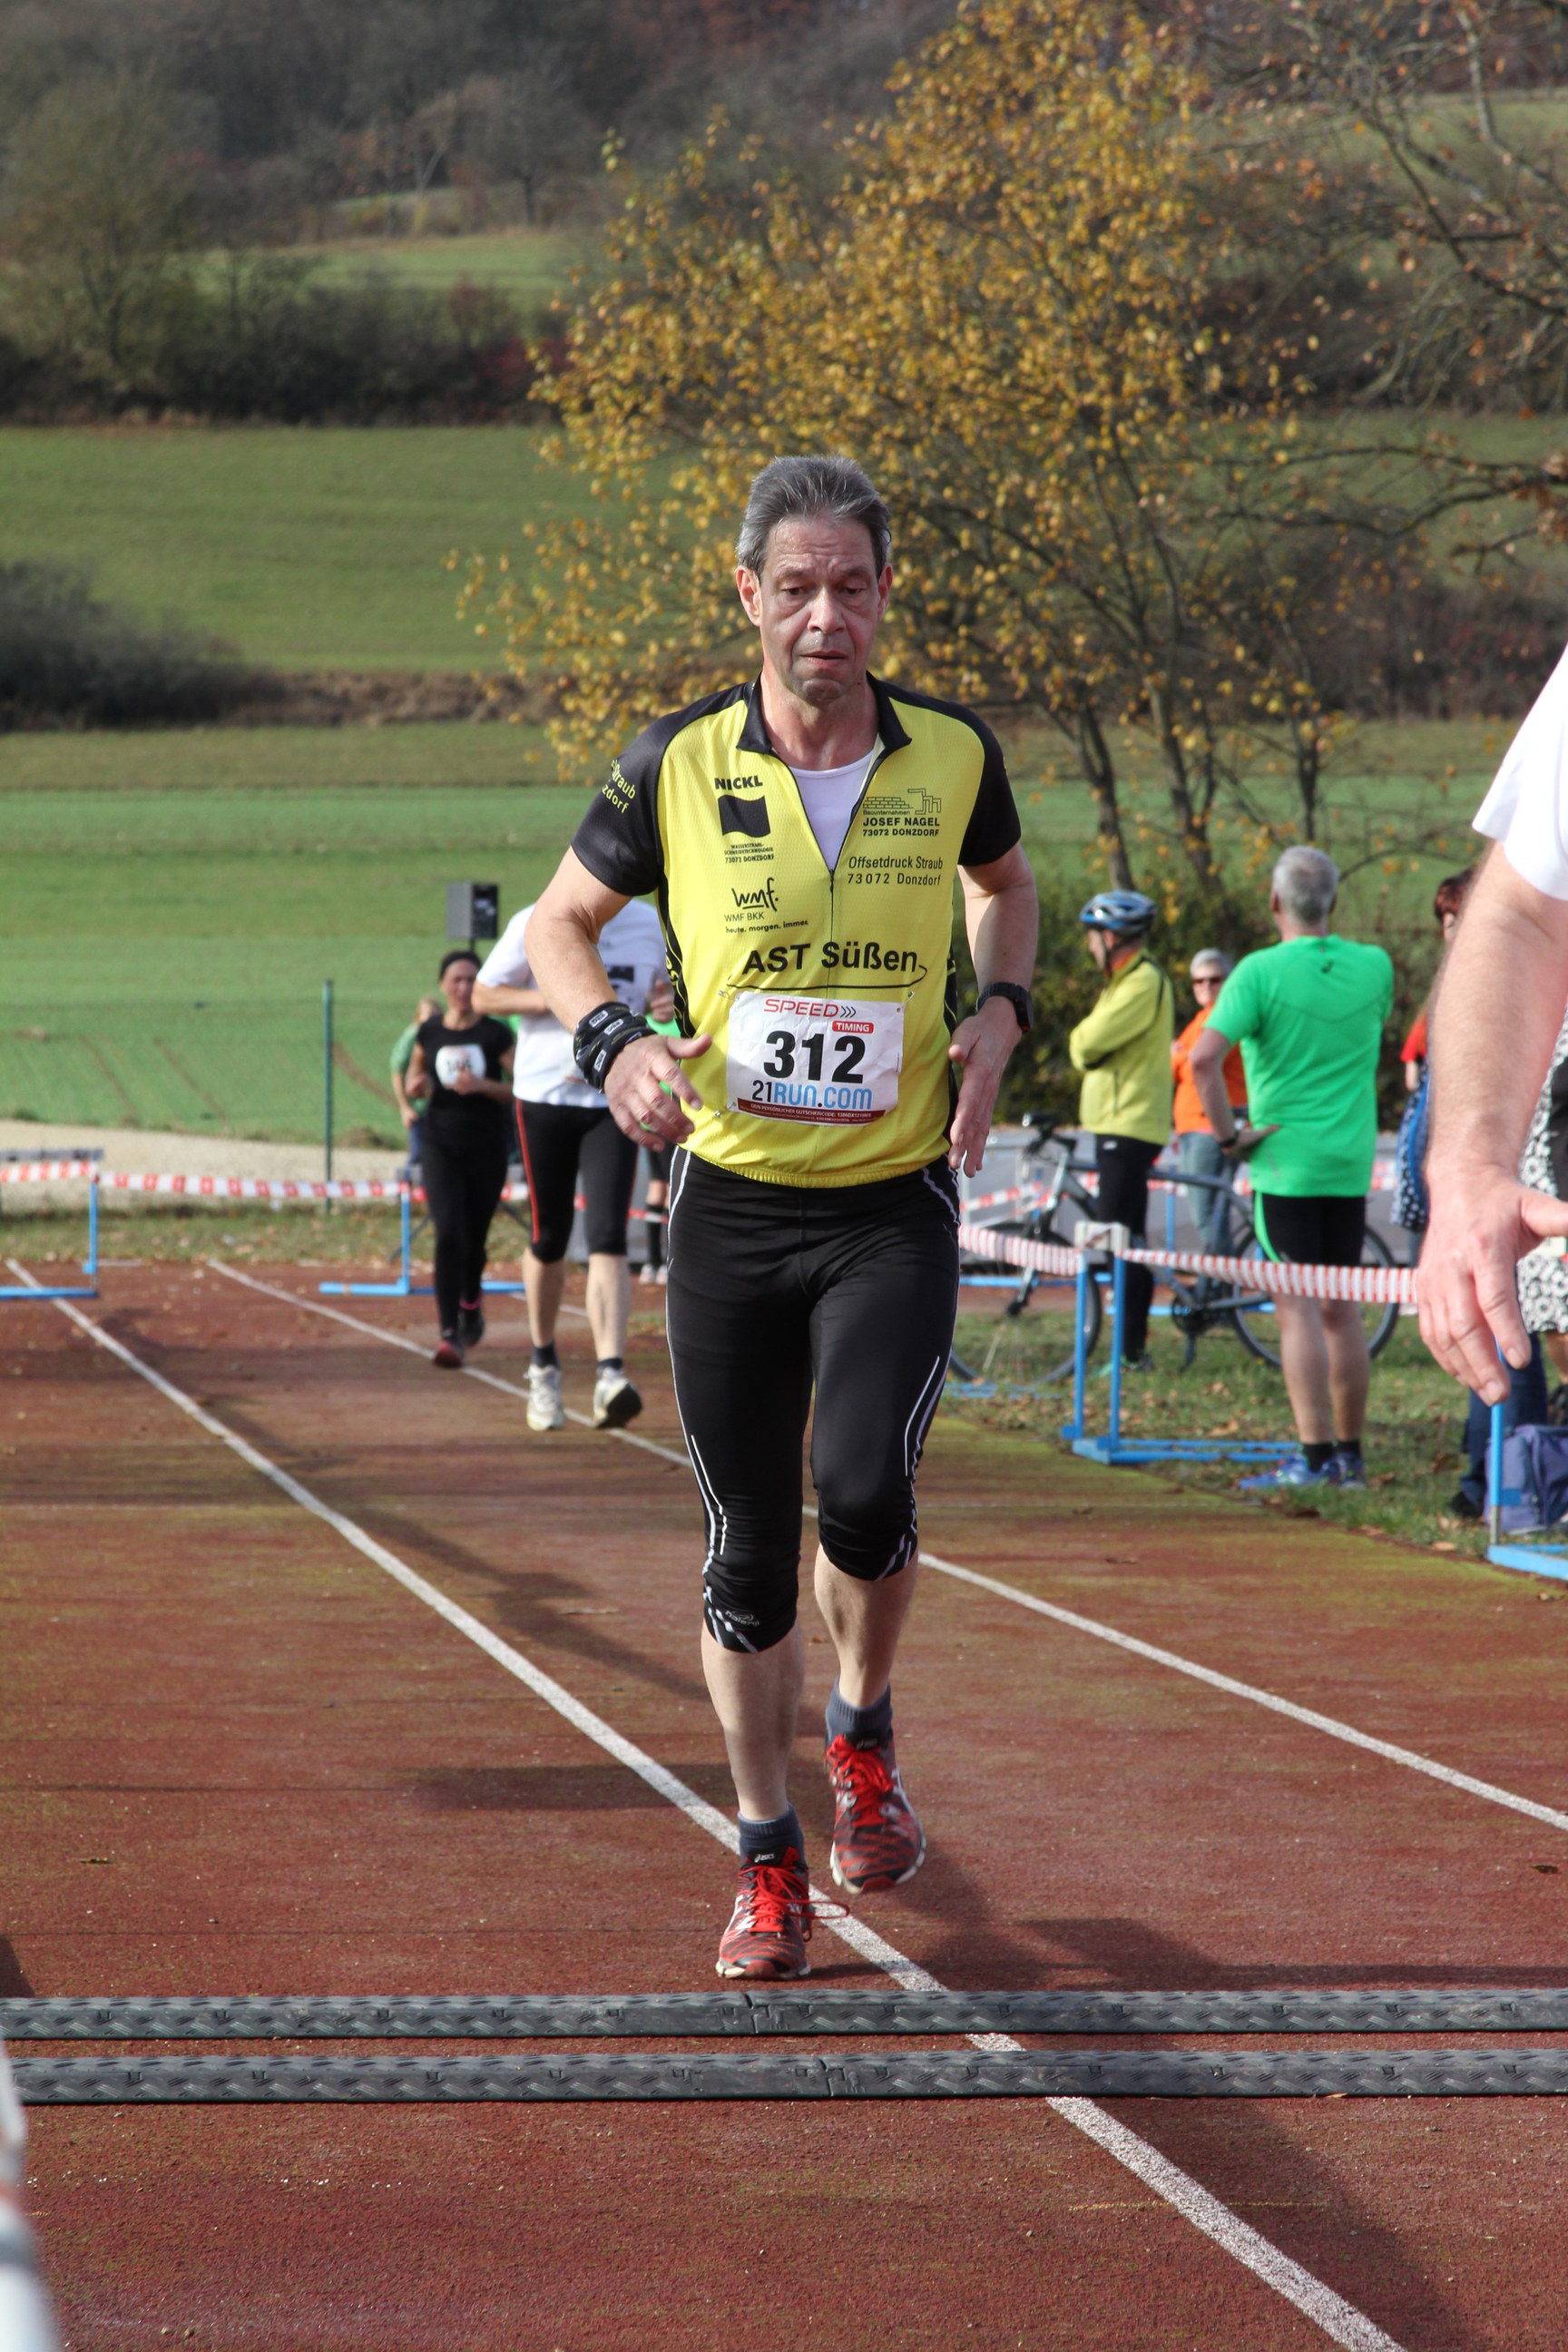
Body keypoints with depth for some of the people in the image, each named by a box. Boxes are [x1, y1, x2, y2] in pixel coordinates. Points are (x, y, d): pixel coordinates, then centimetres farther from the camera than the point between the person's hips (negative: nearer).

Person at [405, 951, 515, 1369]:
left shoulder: (495, 1033, -3)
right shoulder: (429, 1032, 4)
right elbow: (412, 1078, 17)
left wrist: (482, 1085, -20)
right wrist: (414, 1088, -6)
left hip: (487, 1147, 0)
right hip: (441, 1145, 0)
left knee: (474, 1238, 11)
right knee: (448, 1234, -15)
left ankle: (471, 1300, 44)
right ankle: (449, 1334, -18)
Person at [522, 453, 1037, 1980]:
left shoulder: (954, 754, -3)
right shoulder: (679, 764, -6)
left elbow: (1004, 882, 20)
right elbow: (559, 920, 8)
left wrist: (1000, 1010, 1)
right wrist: (613, 1042, -11)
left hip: (895, 1206, 0)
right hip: (731, 1204, 1)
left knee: (864, 1490, -21)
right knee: (746, 1553, 4)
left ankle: (864, 1735, 10)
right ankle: (769, 1860, 21)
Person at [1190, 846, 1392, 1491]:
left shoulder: (1260, 972, -13)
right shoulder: (1374, 966, 2)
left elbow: (1204, 1057, -22)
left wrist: (1228, 1135, -13)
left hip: (1284, 1159, -5)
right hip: (1352, 1161, 5)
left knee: (1298, 1308, -5)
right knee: (1342, 1307, 12)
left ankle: (1315, 1455, -9)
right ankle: (1350, 1455, 16)